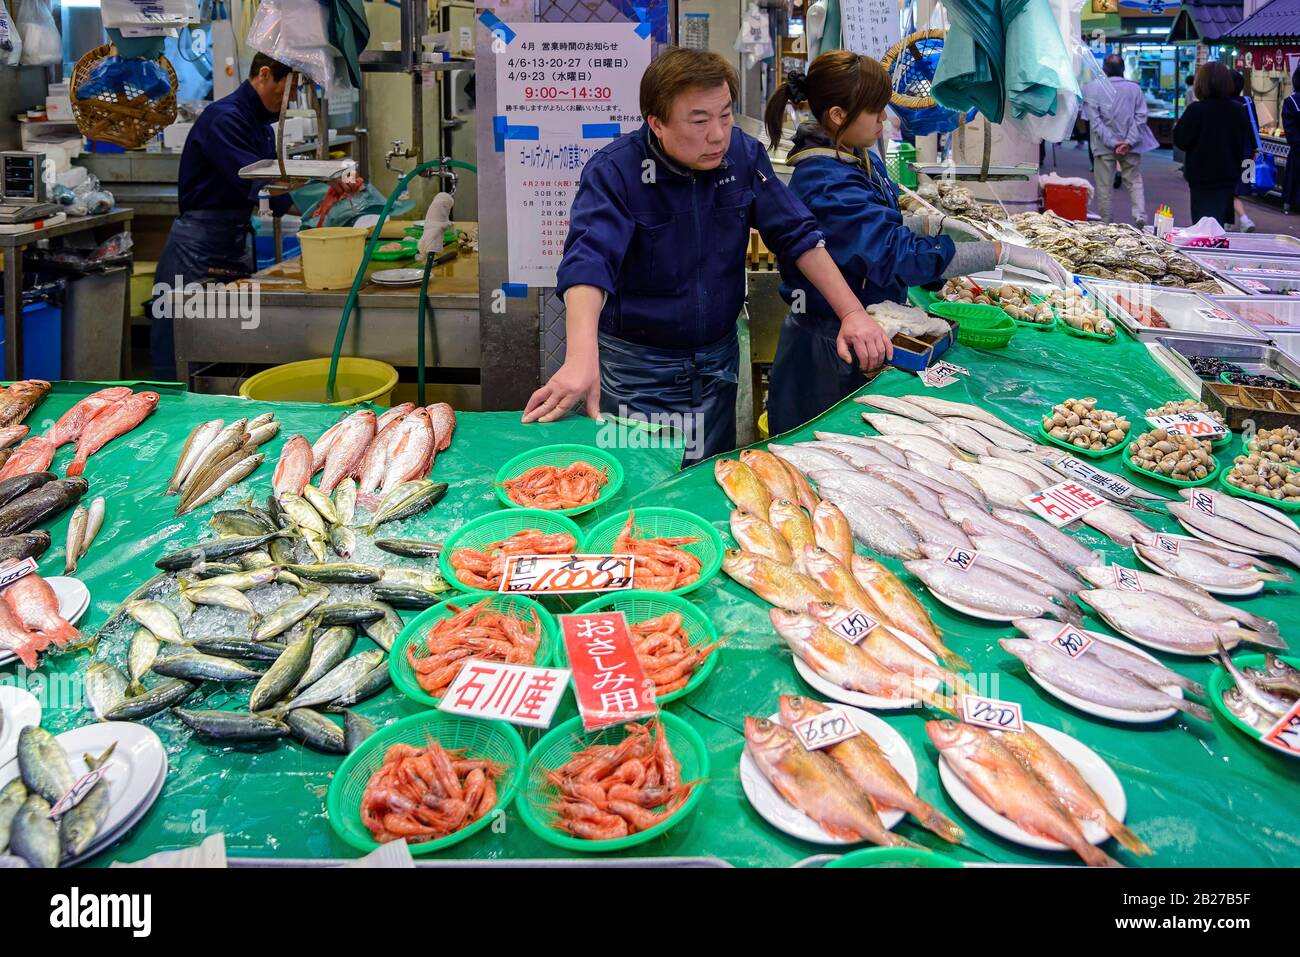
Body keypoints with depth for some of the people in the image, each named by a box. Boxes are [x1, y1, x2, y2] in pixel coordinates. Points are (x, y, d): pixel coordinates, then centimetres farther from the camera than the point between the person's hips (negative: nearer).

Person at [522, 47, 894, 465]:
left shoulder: (744, 155, -5)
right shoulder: (614, 171, -20)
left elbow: (797, 235, -1)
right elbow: (589, 261, -34)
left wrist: (851, 313, -10)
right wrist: (582, 358, -50)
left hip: (718, 360, 5)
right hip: (636, 365, -4)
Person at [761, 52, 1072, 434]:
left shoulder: (863, 159, 4)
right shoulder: (826, 183, -27)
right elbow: (898, 254, -32)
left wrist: (933, 223, -1)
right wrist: (1003, 252, -30)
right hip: (830, 345, -9)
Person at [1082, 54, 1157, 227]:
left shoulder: (1093, 88, -6)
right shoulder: (1135, 88, 1)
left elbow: (1094, 119, -12)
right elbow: (1140, 117, -4)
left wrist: (1112, 142, -12)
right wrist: (1129, 141, -8)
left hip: (1104, 147, -2)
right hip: (1130, 147, 2)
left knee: (1104, 187, 6)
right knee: (1134, 183, 12)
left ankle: (1104, 223, 10)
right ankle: (1140, 217, -1)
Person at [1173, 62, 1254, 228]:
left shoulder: (1197, 110, -16)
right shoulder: (1238, 110, 2)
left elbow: (1181, 141, -12)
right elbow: (1244, 142, 11)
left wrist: (1177, 126, 7)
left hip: (1203, 177, -5)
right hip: (1229, 176, 5)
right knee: (1219, 221, 17)